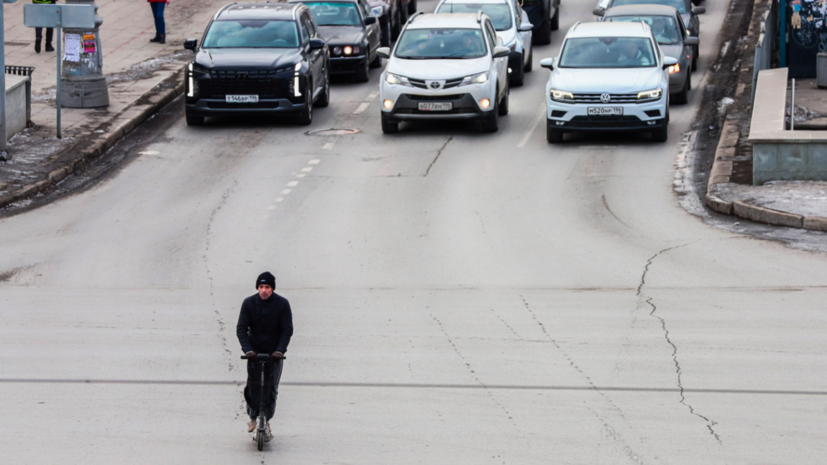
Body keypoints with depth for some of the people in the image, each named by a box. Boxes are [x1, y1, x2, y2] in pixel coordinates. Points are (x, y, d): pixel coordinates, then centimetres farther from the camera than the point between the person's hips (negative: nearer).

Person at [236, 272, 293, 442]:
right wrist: (247, 349, -21)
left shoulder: (282, 304, -7)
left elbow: (287, 330, -7)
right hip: (254, 351, 0)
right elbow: (241, 328, -6)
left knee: (271, 388, -3)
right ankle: (253, 417, 13)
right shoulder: (249, 303, -5)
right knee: (253, 386, -7)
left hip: (274, 353, 0)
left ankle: (266, 422, 8)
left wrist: (280, 350, -20)